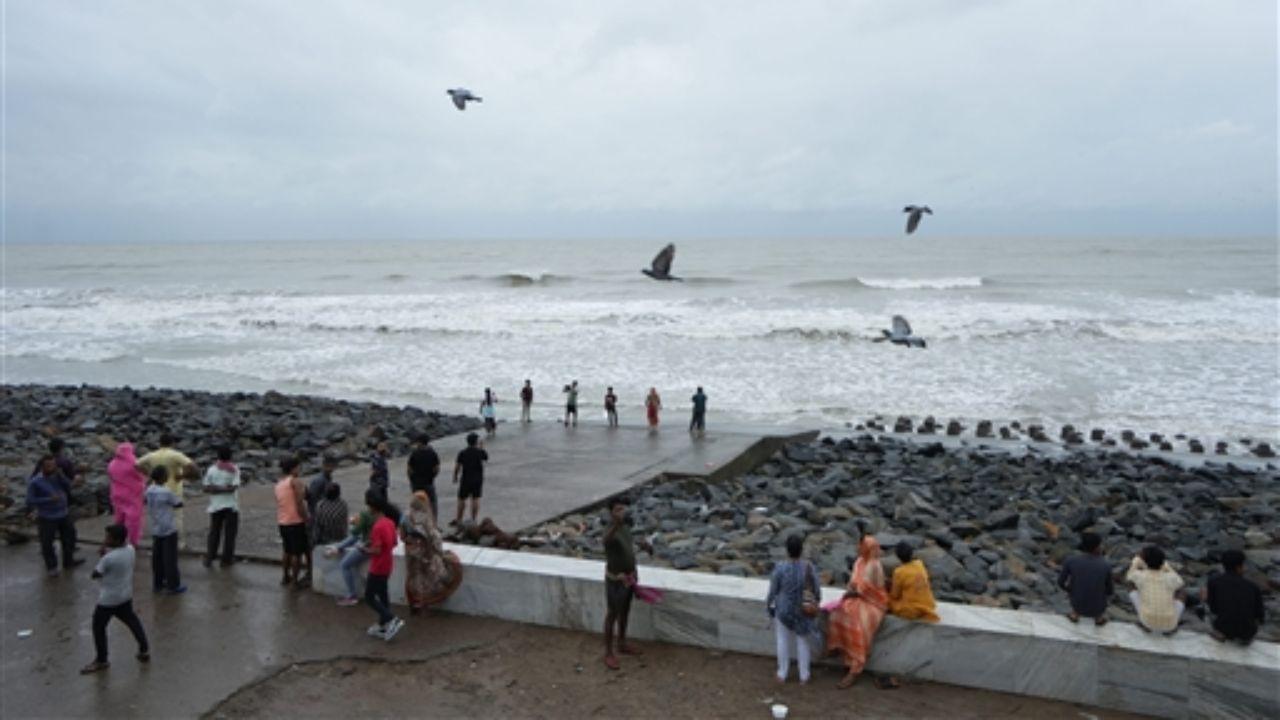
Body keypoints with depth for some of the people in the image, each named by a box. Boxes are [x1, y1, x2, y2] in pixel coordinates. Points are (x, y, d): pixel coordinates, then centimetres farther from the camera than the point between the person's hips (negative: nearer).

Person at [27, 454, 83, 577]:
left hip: (64, 514, 5)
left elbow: (68, 487, -10)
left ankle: (68, 561, 39)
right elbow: (30, 501, -16)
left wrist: (60, 475, -20)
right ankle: (51, 567, 24)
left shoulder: (57, 476, -1)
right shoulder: (35, 482, -15)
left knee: (69, 537, 19)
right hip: (47, 518, -5)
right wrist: (49, 499, -25)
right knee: (47, 543, 4)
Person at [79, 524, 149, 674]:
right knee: (132, 621, 21)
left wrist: (103, 553, -10)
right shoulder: (130, 549, -7)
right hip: (126, 596, 7)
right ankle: (144, 651, 27)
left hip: (108, 599, -7)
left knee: (98, 627, 12)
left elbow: (95, 575, -14)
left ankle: (101, 661, 21)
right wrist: (107, 552, -4)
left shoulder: (108, 558, -28)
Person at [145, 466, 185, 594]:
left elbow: (145, 500, 22)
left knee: (157, 556, 15)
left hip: (155, 529, 7)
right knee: (170, 558, 1)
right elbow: (179, 504, -9)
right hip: (168, 530, -7)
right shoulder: (166, 492, -20)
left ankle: (157, 583, 24)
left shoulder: (149, 490, 0)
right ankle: (173, 586, 7)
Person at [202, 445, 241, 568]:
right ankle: (226, 559, 8)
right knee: (230, 533, 5)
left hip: (215, 506, 3)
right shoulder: (234, 469, -6)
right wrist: (223, 489, -8)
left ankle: (209, 558, 13)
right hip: (231, 506, -3)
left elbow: (206, 488, -2)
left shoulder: (211, 469, 1)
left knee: (214, 533, 13)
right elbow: (233, 487, -16)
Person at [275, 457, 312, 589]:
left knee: (288, 550, 22)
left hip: (282, 522, 8)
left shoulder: (278, 484, 13)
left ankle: (286, 577, 29)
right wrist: (306, 518, -9)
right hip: (295, 522, -8)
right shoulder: (295, 482, -12)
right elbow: (300, 505, -18)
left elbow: (280, 504, 14)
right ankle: (295, 580, 3)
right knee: (297, 552, 1)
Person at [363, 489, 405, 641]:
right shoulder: (390, 522, 1)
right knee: (382, 595, 18)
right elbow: (394, 543, 11)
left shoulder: (378, 526, -26)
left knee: (369, 597, 4)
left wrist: (365, 549, -9)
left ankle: (393, 620, -5)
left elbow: (376, 550, -26)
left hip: (377, 568, -9)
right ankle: (382, 627, 27)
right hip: (387, 566, 9)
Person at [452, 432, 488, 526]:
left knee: (461, 499, 10)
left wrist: (455, 477, 6)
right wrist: (481, 448, 19)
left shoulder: (462, 453, -8)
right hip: (478, 479, 1)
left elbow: (457, 467, -8)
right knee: (476, 499, 7)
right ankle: (473, 519, 8)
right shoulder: (480, 452, -6)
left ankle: (459, 519, 16)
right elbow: (486, 459, 14)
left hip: (466, 480, -1)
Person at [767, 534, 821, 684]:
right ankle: (804, 676, 24)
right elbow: (816, 589, -4)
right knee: (802, 641, 14)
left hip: (783, 609, -1)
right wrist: (817, 600, 16)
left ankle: (782, 674, 25)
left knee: (783, 641, 14)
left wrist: (768, 603, 9)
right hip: (803, 610, 1)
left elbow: (773, 590, -9)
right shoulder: (808, 567, -16)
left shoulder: (779, 568, -20)